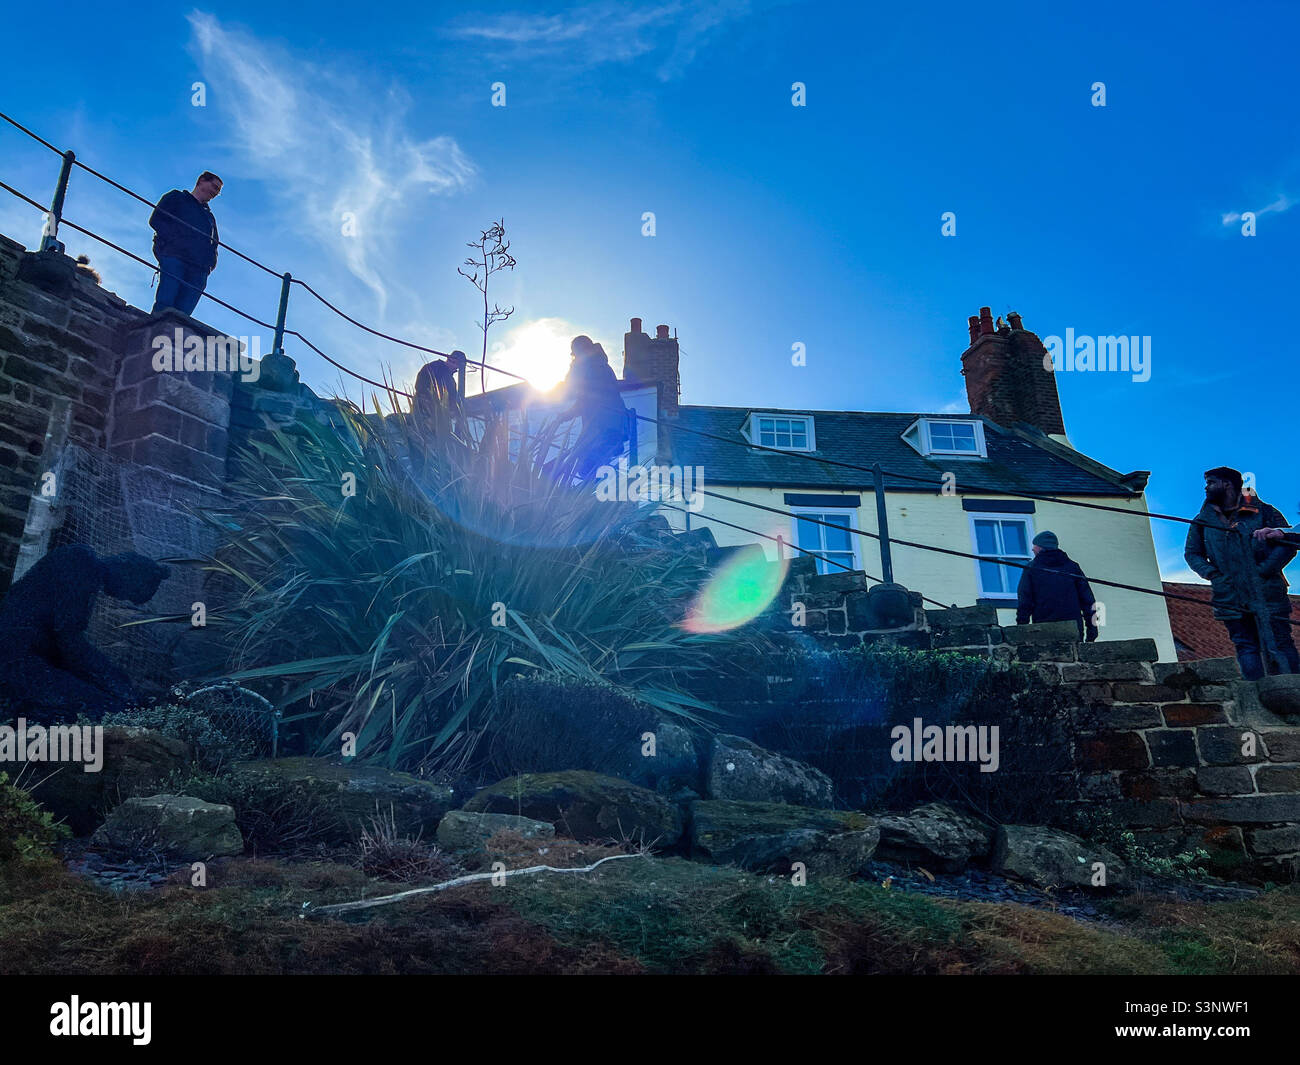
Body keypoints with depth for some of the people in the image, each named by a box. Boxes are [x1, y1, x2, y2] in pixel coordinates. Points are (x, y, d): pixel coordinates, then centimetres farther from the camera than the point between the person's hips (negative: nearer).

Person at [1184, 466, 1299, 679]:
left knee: (1279, 644, -3)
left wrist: (1263, 570, -13)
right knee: (1246, 647, 1)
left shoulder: (1262, 511, 3)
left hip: (1266, 592, -3)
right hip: (1229, 596, 3)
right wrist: (1212, 574, 0)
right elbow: (1192, 552, 17)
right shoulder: (1203, 519, 12)